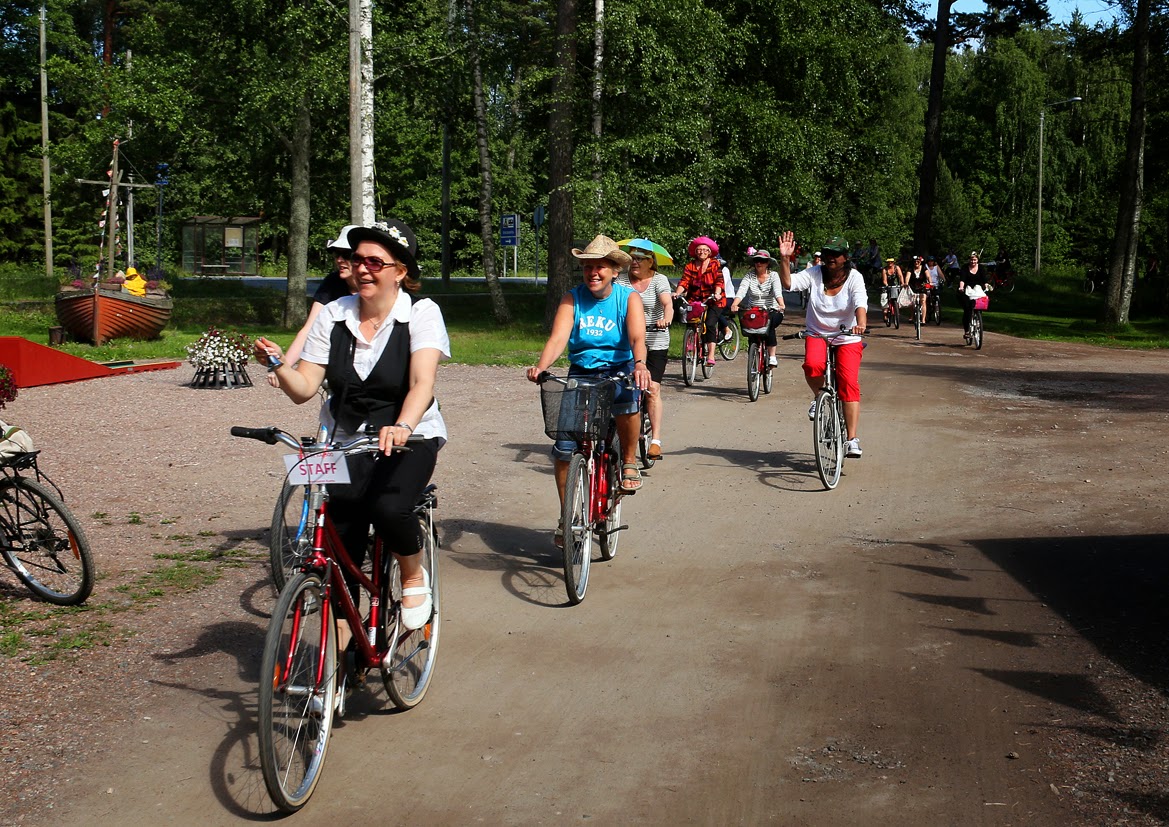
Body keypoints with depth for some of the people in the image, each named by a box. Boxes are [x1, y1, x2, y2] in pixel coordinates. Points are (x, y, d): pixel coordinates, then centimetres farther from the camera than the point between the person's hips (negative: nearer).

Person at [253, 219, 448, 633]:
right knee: (341, 551, -4)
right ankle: (338, 650, 13)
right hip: (350, 441, 3)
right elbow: (303, 389, -3)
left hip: (411, 439, -3)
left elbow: (422, 383, -26)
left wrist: (402, 427, -45)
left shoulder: (421, 313, -11)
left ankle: (414, 576, 0)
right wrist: (277, 365, -24)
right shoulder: (334, 315, -1)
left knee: (387, 507, -32)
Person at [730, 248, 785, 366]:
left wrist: (781, 304, -39)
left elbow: (778, 291, -17)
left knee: (769, 324, -33)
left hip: (772, 311, -2)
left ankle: (772, 356, -24)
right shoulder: (749, 276, 3)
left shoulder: (773, 275, 0)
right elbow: (741, 291, -13)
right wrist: (734, 305, -34)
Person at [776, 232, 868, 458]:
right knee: (812, 365, -32)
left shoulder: (854, 278, -10)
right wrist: (784, 258, -31)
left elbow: (860, 304, -25)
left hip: (847, 338, -1)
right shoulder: (815, 274, -5)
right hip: (817, 334, 1)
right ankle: (819, 398, 3)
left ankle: (852, 439, -11)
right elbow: (788, 282, -17)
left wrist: (861, 324, -45)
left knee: (849, 384, -16)